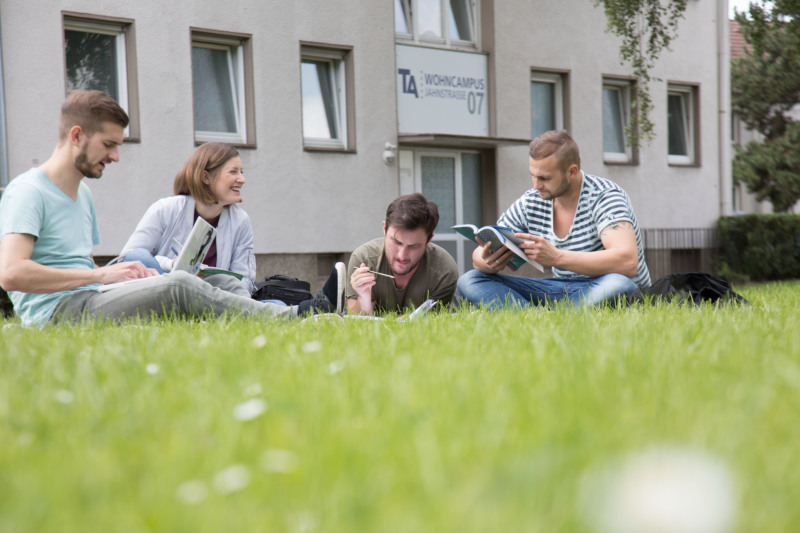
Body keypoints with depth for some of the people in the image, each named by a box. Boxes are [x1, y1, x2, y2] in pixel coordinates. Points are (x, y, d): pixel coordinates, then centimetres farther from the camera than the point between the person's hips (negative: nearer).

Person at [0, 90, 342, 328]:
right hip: (56, 313, -9)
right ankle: (296, 317, -22)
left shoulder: (82, 194, 23)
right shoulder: (28, 192, -7)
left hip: (87, 303, 9)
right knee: (179, 286, -24)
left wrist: (135, 274, 5)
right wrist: (101, 275, -18)